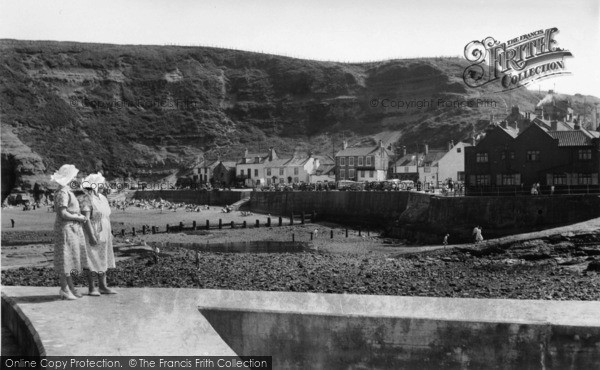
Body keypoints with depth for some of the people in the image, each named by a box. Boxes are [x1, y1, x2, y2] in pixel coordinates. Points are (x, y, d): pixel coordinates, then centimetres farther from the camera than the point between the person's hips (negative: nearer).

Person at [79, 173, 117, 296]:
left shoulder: (102, 198, 11)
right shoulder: (87, 199, -15)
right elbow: (86, 218, -21)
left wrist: (109, 234, 14)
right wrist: (91, 235, -26)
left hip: (103, 235, 8)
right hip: (93, 234, -8)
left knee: (103, 260, 9)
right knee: (92, 262, -3)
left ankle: (103, 287, 15)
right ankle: (91, 288, 4)